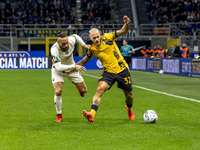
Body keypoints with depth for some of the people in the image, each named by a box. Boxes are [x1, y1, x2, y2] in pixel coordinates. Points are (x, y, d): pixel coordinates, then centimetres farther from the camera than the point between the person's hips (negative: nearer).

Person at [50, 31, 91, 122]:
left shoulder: (71, 40, -26)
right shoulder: (54, 50, -38)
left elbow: (75, 36, 1)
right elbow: (58, 67, -43)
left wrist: (84, 45, -4)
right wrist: (74, 66, -46)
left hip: (72, 69, 4)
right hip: (58, 70, -4)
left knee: (84, 90, 7)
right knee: (58, 92, -24)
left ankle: (78, 87, 48)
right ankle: (59, 116, -3)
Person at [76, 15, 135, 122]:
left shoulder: (107, 37, -7)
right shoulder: (92, 49, 1)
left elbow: (122, 32, -15)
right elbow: (86, 59, 20)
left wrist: (126, 24, -35)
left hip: (122, 70, -1)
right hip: (108, 72, 1)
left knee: (128, 94, 10)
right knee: (99, 89, -25)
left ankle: (129, 109, 46)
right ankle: (92, 114, -37)